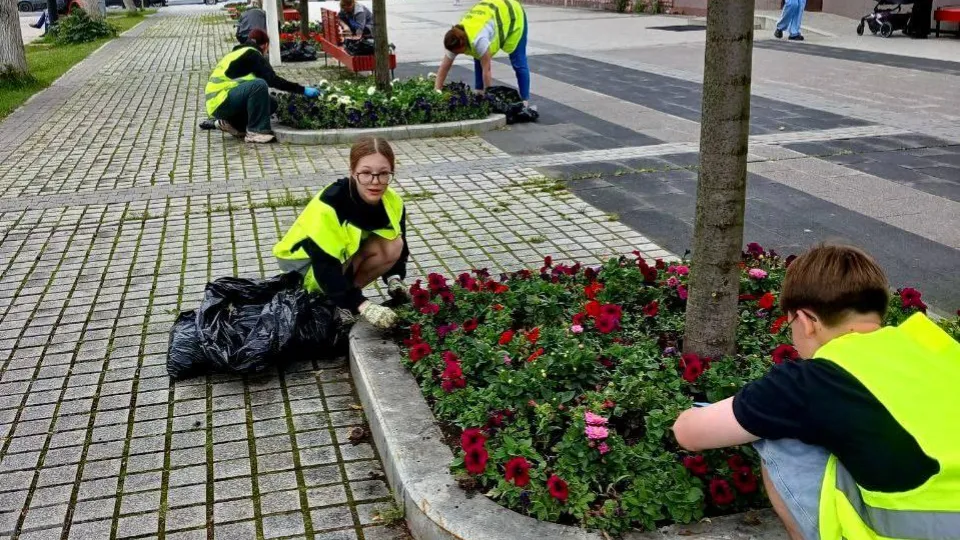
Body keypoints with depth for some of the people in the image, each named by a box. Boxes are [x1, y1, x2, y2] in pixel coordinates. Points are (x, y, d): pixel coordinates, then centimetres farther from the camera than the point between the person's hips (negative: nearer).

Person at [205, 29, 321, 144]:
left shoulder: (240, 53, 21)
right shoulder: (251, 54, -8)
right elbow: (272, 80, -18)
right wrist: (302, 90, -16)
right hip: (219, 102, -9)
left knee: (270, 103, 5)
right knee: (259, 85, -28)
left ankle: (232, 123, 10)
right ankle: (255, 132, -22)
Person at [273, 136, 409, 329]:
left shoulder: (392, 202, -17)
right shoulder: (329, 205, -36)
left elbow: (399, 249, -4)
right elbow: (325, 267, -38)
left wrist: (394, 280, -24)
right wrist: (362, 305, -45)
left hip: (347, 255, 6)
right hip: (303, 260, -5)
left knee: (393, 245, -19)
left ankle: (343, 298, -5)